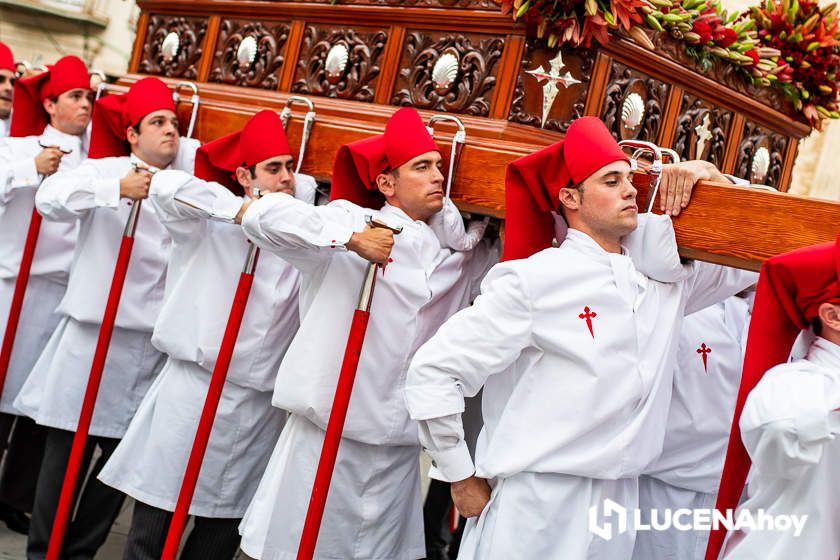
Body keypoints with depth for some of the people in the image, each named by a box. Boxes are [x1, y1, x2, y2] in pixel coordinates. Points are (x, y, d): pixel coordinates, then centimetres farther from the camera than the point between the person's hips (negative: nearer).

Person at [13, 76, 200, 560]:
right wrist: (117, 188, -29)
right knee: (69, 448, 3)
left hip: (154, 342, 4)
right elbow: (50, 198, -17)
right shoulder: (105, 170, -1)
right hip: (95, 333, -4)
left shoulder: (188, 175, 11)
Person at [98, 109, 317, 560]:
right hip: (195, 387, -3)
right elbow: (167, 186, -17)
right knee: (157, 512, 4)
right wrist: (239, 208, -21)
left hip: (262, 403, 3)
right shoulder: (209, 222, -1)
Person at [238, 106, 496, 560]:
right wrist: (350, 236, -20)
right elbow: (263, 216, -13)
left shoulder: (457, 251, 11)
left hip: (399, 446, 4)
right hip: (326, 433, -4)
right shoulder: (350, 218, -3)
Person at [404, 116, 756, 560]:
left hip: (619, 504, 6)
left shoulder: (664, 280, 6)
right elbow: (432, 372, -11)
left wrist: (714, 179, 2)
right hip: (536, 507, -5)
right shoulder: (534, 280, -12)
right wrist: (463, 480, -5)